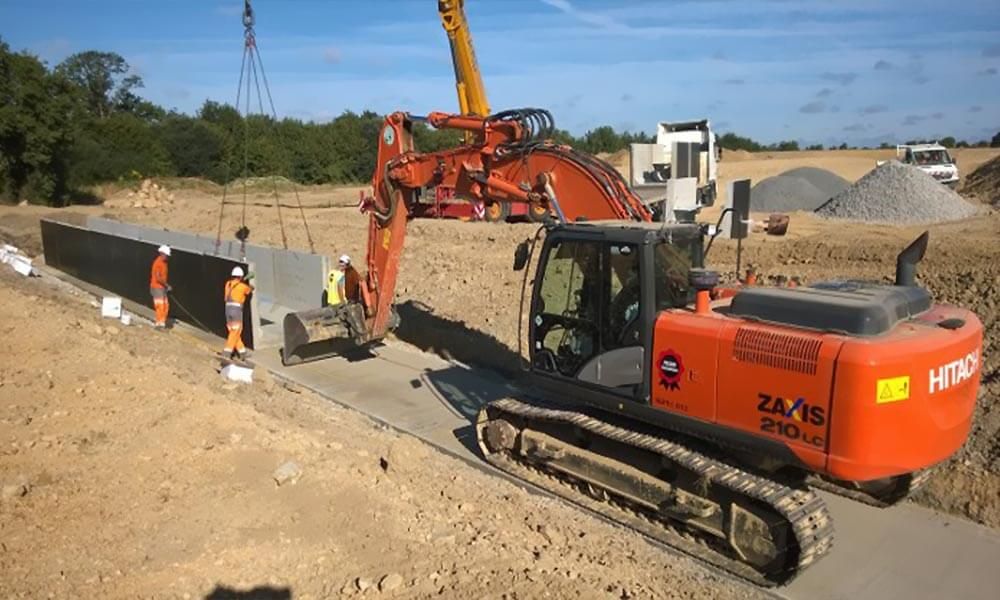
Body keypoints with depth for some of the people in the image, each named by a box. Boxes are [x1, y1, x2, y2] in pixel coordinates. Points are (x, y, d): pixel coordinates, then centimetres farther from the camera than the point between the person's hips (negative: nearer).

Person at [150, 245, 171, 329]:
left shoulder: (163, 263, 11)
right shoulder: (158, 263, -17)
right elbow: (158, 278, -22)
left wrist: (166, 286, 10)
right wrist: (167, 285, -16)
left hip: (162, 288, 9)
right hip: (157, 287, -9)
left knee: (166, 306, 9)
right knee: (160, 306, -6)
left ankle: (162, 322, 16)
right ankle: (159, 323, 1)